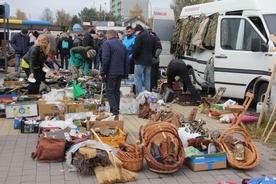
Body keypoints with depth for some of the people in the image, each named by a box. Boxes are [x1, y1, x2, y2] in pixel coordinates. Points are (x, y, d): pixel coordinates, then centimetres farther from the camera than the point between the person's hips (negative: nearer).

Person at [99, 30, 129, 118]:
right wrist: (125, 74, 21)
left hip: (111, 72, -6)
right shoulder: (123, 45, 15)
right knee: (117, 91, 15)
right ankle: (117, 111, 19)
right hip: (120, 73, 7)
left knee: (110, 92, -1)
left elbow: (105, 60, -16)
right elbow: (126, 62, 16)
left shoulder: (107, 43, -6)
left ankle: (114, 112, -7)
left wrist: (102, 73, -10)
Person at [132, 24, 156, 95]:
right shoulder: (152, 37, 14)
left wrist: (134, 56, 2)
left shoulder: (139, 36, -10)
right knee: (147, 78, 11)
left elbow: (136, 49, -15)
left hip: (140, 61, -7)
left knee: (138, 78, -3)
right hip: (149, 61, 7)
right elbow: (154, 49, 16)